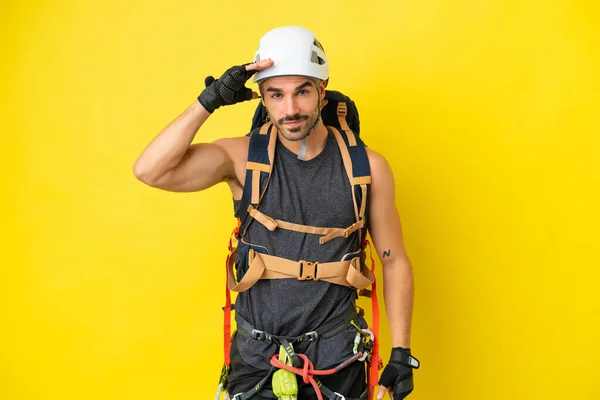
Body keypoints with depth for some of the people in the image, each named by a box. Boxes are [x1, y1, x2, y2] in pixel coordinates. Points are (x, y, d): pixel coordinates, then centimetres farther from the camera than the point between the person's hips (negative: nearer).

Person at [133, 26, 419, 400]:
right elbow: (150, 171, -18)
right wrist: (208, 102, -21)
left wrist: (401, 353, -1)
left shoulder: (367, 167, -6)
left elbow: (395, 261, 1)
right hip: (256, 355, 0)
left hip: (336, 355, 1)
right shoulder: (243, 157, -7)